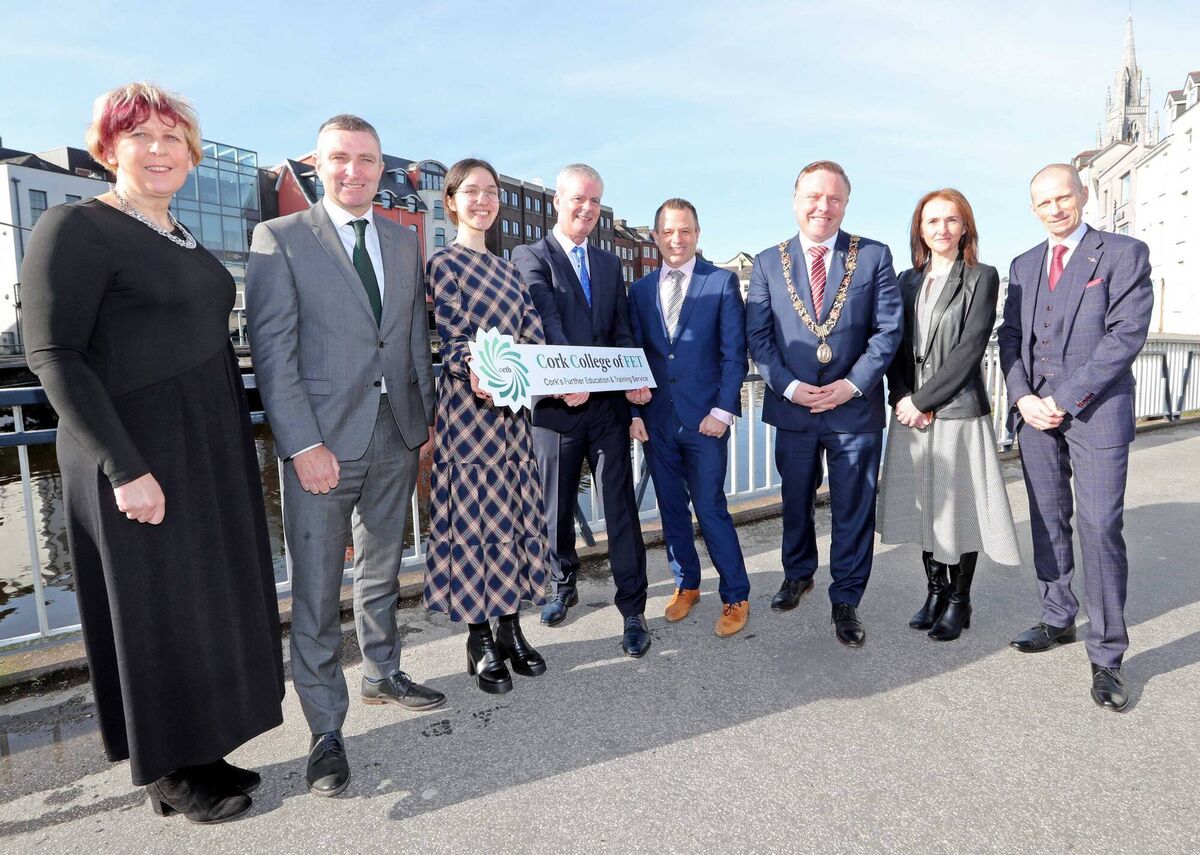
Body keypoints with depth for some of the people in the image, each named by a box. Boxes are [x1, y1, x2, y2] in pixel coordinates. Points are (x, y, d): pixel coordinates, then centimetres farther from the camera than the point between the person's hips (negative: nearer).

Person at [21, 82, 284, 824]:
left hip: (210, 450, 8)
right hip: (138, 457, -8)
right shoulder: (76, 228, -10)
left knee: (209, 600, 14)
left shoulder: (183, 240, 13)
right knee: (156, 611, 4)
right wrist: (125, 467, -21)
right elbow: (53, 355, -16)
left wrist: (237, 443, 14)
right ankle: (169, 773, 24)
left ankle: (198, 750, 31)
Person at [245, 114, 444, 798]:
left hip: (397, 438, 5)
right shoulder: (280, 239, -4)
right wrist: (304, 444, -16)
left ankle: (383, 675, 38)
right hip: (323, 441, -5)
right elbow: (273, 351, -10)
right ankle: (327, 728, 18)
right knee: (318, 594, 2)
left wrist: (427, 413, 10)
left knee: (382, 571, 19)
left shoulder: (404, 240, 12)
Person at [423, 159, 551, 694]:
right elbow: (453, 340, -12)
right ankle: (480, 641, 14)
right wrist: (476, 370, -33)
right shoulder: (443, 265, -2)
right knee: (475, 518, 0)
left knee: (513, 515, 10)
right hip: (468, 408, -7)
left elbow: (533, 337, 7)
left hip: (511, 409, 7)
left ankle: (510, 629, 23)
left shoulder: (506, 269, 17)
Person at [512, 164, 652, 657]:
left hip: (608, 404, 3)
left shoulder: (608, 264, 16)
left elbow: (622, 331, 11)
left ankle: (633, 611, 10)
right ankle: (562, 586, 35)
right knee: (557, 506, 12)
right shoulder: (530, 257, 0)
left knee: (621, 508, 2)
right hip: (556, 405, -3)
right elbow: (546, 321, -17)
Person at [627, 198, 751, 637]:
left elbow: (734, 352, -4)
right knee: (671, 507, 13)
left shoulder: (722, 282, -1)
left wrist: (723, 410, -12)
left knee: (711, 509, -2)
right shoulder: (641, 289, 10)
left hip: (705, 418, -4)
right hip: (656, 418, 4)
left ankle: (736, 597, 15)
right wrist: (634, 411, 2)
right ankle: (686, 585, 30)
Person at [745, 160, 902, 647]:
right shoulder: (768, 263, 4)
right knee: (795, 501, 17)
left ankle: (845, 601, 22)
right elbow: (757, 335, 0)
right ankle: (798, 575, 39)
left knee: (853, 507, 6)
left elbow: (889, 328, -3)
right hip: (792, 407, 2)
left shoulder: (874, 256, 1)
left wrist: (853, 385, -13)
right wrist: (789, 387, -11)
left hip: (856, 407, -1)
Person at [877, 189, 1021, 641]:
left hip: (959, 412, -4)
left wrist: (922, 399, -14)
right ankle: (934, 591, 26)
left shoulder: (982, 278, -1)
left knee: (960, 507, 3)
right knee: (924, 506, 11)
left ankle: (959, 601, 18)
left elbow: (969, 349, -10)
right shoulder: (907, 281, 12)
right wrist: (901, 399, -8)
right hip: (911, 413, 4)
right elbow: (896, 346, 7)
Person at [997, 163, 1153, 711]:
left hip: (1095, 409, -5)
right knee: (1048, 523, 10)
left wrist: (1064, 400, -15)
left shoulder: (1124, 253, -1)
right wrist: (1023, 397, -5)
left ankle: (1106, 654, 5)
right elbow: (1010, 336, 11)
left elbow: (1127, 334, -11)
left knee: (1100, 528, -6)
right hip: (1035, 411, 5)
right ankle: (1058, 620, 25)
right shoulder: (1024, 266, 15)